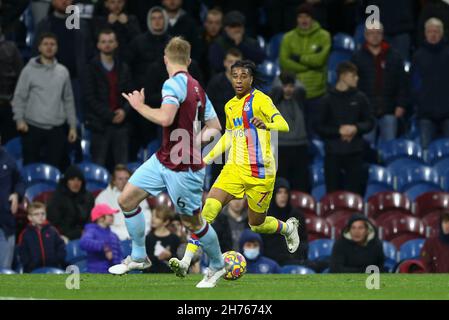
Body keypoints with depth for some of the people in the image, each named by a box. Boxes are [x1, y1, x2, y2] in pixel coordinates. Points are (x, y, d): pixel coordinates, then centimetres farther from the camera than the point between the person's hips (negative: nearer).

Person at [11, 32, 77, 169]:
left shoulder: (63, 72, 8)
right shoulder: (29, 70, -1)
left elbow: (68, 100, 12)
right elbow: (19, 97, -3)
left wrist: (72, 125, 10)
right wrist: (19, 119, -16)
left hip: (57, 128, 2)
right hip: (33, 127, -2)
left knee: (54, 167, 3)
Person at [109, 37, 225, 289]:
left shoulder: (174, 83, -17)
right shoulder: (197, 87, 10)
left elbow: (165, 118, -31)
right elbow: (214, 127, 13)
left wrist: (140, 106, -16)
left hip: (184, 168, -9)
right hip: (163, 160, 9)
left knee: (193, 221, 6)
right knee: (127, 200, 6)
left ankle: (217, 266, 26)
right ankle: (139, 257, 17)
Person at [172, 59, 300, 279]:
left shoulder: (260, 100, -9)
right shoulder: (230, 106, 12)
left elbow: (283, 125, -22)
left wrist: (266, 125, -44)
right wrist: (207, 159, 21)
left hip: (260, 172, -5)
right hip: (235, 168, 5)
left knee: (257, 224, 7)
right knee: (208, 209, -16)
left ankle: (288, 228, 42)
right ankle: (186, 262, -20)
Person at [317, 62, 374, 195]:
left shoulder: (360, 98, 4)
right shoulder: (328, 100, -1)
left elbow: (370, 123, 8)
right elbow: (320, 128, 0)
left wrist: (356, 128, -10)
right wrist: (339, 131, -13)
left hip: (355, 154, 1)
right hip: (333, 154, -1)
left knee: (354, 193, 1)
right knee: (333, 193, 2)